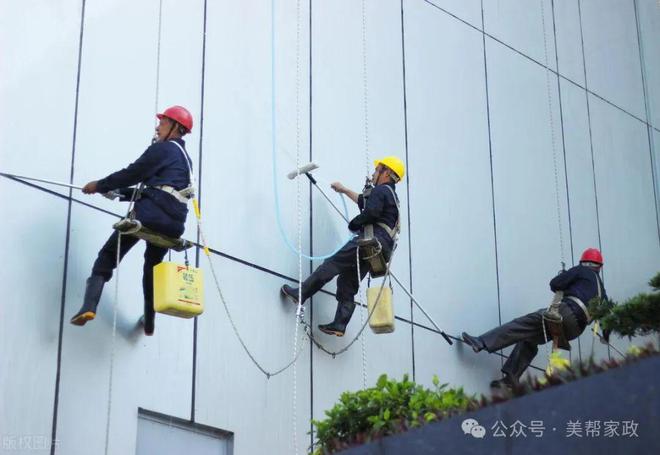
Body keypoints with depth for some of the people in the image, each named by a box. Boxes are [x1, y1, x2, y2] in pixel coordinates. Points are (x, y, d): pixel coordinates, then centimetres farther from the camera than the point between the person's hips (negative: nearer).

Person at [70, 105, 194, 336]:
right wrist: (119, 193, 26)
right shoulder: (186, 159, 27)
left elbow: (133, 173, -3)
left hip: (151, 212, -7)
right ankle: (149, 323, 28)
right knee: (153, 265, 26)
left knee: (108, 254, -1)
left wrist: (100, 185, 8)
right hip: (174, 223, 7)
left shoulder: (163, 148, 0)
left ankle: (89, 305, -17)